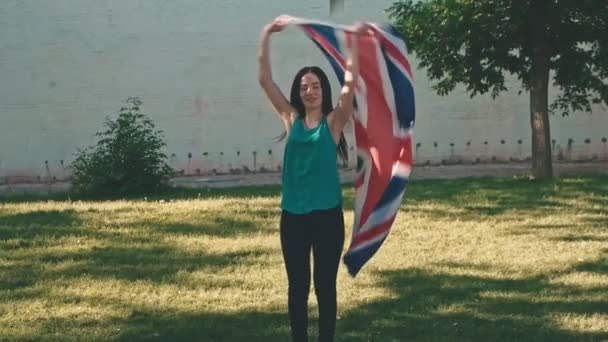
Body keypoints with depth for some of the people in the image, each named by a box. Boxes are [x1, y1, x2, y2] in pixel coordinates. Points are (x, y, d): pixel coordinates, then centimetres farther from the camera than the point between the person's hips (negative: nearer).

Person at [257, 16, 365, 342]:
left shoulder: (333, 122, -1)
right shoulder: (291, 119, 5)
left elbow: (350, 83, -13)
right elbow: (264, 78, 1)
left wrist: (354, 42, -19)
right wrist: (266, 35, -4)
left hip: (327, 215, -2)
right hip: (293, 215, 2)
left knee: (325, 285, 6)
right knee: (297, 286, 10)